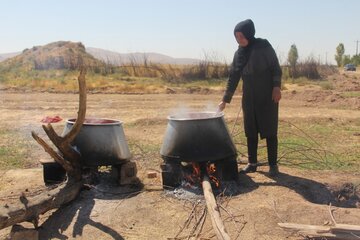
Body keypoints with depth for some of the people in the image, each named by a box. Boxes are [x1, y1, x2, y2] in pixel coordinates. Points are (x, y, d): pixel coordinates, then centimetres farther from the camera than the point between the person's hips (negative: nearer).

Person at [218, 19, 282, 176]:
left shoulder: (264, 46, -9)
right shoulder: (239, 53, 6)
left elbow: (276, 68, -7)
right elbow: (233, 77, 7)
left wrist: (276, 87, -19)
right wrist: (225, 100, 4)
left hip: (267, 96, -5)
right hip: (249, 98, 5)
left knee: (269, 131, -1)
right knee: (250, 131, 7)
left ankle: (273, 164, 7)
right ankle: (252, 163, 17)